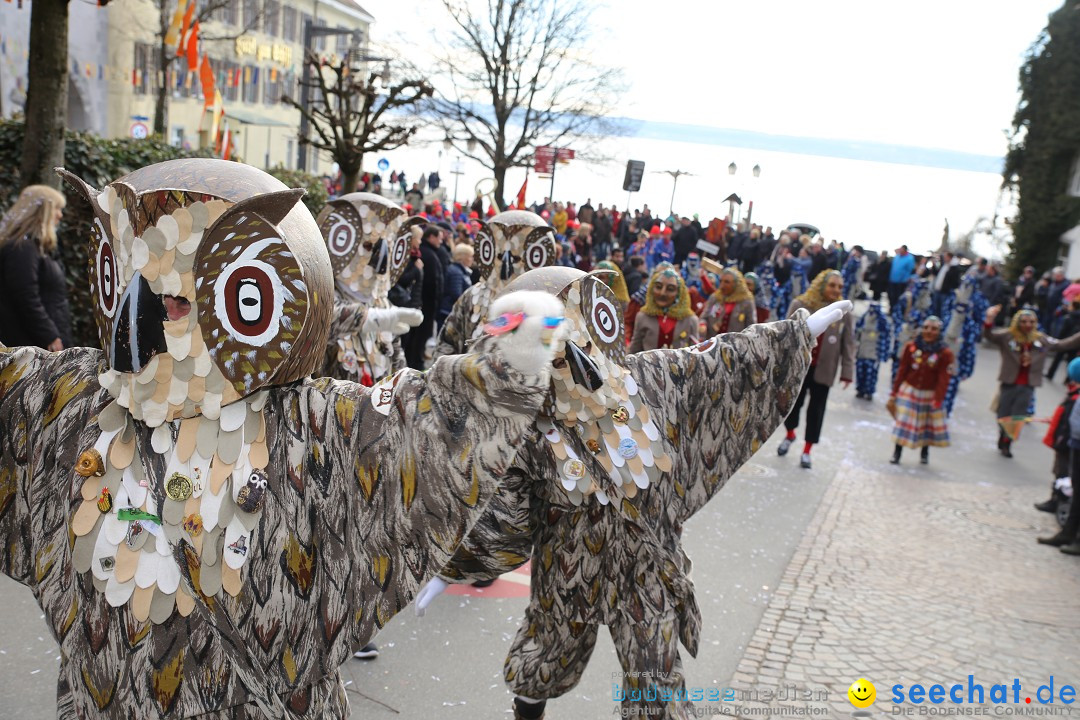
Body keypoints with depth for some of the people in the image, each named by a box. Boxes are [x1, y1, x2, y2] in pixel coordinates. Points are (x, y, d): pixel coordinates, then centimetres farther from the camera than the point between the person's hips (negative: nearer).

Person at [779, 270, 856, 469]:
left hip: (824, 369, 1)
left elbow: (848, 345, 0)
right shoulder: (800, 305, -5)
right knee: (792, 402, 8)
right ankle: (790, 435, 38)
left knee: (816, 409, 6)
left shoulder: (844, 313, -2)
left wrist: (847, 372, -5)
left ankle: (807, 450, 20)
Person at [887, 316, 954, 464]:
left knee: (929, 425, 12)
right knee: (903, 423, 0)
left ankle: (925, 452, 35)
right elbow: (902, 372, -2)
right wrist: (894, 394, 0)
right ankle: (897, 453, 13)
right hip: (909, 391, 0)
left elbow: (943, 380, -11)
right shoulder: (911, 347, -9)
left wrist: (938, 400, -14)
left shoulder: (945, 353, -13)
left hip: (930, 395, 0)